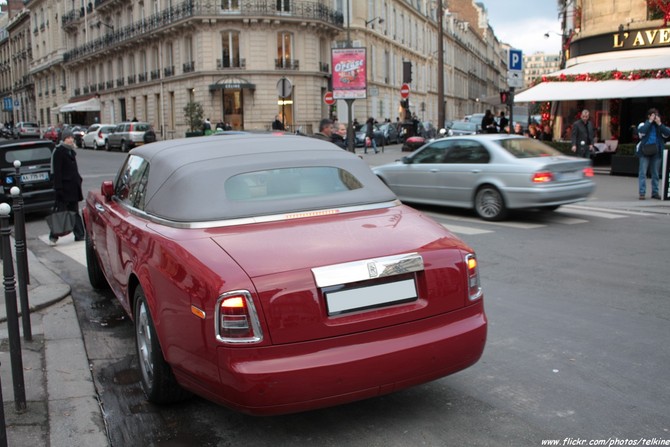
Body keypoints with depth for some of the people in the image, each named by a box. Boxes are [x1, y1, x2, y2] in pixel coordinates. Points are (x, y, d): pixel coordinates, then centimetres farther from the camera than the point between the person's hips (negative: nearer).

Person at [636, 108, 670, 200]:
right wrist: (650, 121, -13)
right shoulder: (644, 124, 4)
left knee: (655, 173, 8)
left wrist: (659, 123, -9)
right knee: (642, 172, -5)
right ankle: (642, 193, -4)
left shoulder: (660, 126, 12)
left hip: (656, 152, 3)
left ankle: (655, 192, 15)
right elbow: (641, 131, -19)